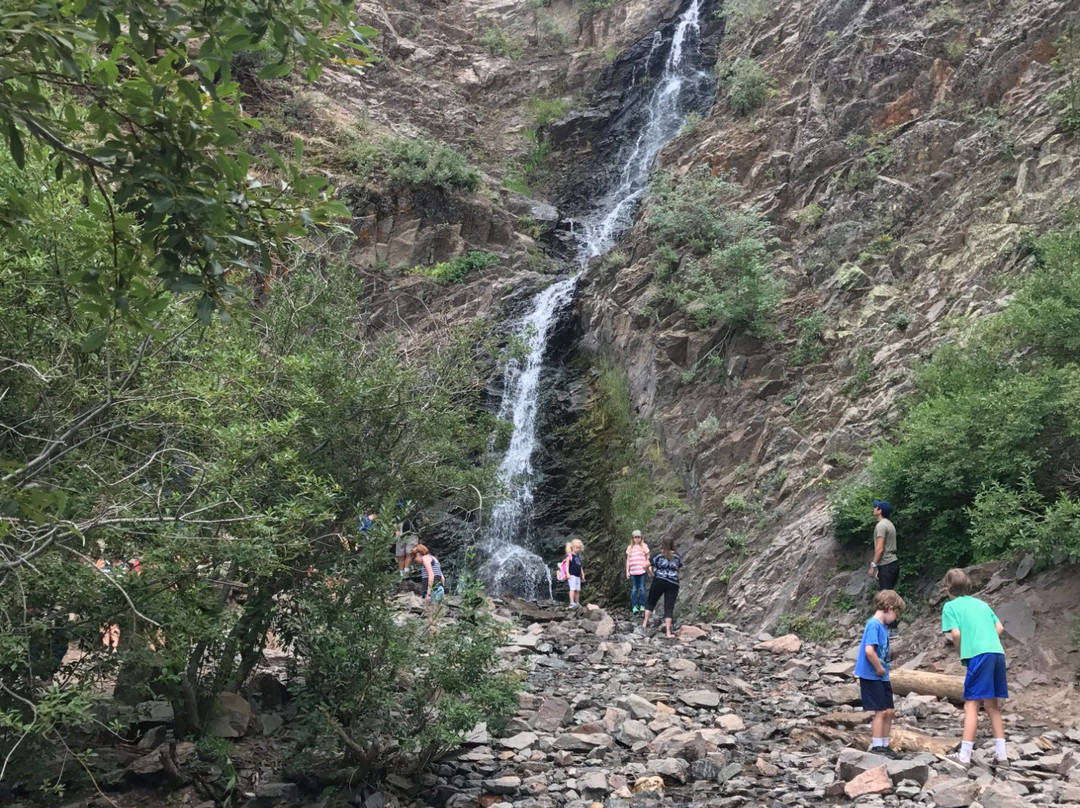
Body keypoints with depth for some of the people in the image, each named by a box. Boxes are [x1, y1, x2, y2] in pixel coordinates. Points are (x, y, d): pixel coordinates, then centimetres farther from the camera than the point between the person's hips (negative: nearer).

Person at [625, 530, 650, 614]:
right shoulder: (630, 548, 12)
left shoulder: (644, 546, 7)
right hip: (632, 572, 2)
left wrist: (648, 569, 2)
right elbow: (628, 560, 13)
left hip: (642, 571, -2)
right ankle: (634, 607, 1)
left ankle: (642, 606, 2)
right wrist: (627, 572, 8)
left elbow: (647, 559, 8)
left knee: (642, 588, -3)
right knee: (634, 589, 1)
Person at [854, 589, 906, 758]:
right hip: (871, 676, -9)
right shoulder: (874, 625, -19)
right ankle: (876, 747, 5)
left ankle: (885, 745, 24)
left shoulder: (882, 626, 11)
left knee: (889, 711, 13)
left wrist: (883, 669, 5)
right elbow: (869, 650, -28)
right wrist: (880, 669, -17)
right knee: (880, 711, -3)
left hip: (882, 677, 9)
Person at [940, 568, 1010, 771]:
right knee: (992, 704, 15)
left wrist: (962, 654, 9)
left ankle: (964, 756, -6)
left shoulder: (951, 606, 5)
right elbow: (999, 628, 16)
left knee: (971, 704, -4)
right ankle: (1001, 755, 15)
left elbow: (956, 634, -6)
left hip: (978, 655, -6)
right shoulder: (982, 604, 23)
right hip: (998, 653, 6)